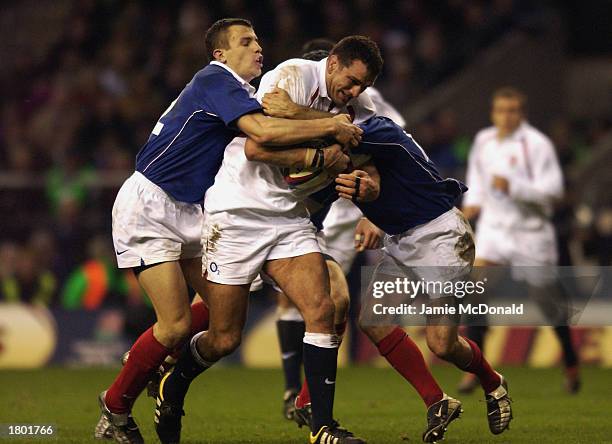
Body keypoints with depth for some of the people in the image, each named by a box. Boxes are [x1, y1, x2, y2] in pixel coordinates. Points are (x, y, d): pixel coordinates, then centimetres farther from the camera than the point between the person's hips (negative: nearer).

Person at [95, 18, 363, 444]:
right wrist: (331, 126, -23)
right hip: (147, 208, -9)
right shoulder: (216, 81, -16)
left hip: (187, 213, 9)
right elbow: (264, 132, -30)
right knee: (176, 324, -13)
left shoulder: (237, 93, 13)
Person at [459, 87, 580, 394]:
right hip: (493, 227, 4)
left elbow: (553, 189, -17)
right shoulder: (483, 141, 6)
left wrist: (513, 187, -27)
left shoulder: (537, 144, -12)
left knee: (548, 300, 6)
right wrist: (472, 201, 9)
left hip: (530, 230, -4)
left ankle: (571, 367, 27)